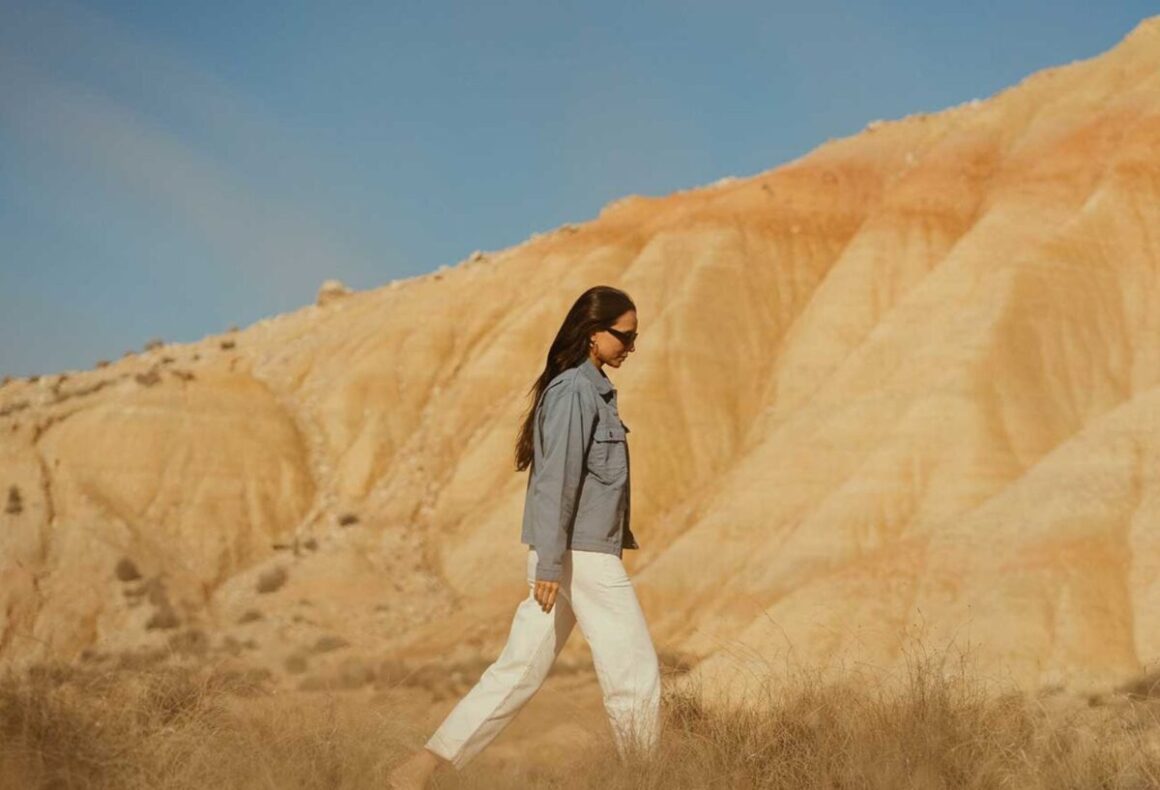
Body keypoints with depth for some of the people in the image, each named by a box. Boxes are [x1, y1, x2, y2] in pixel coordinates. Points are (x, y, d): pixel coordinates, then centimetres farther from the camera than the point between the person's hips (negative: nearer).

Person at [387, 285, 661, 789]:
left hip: (563, 557, 9)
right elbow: (555, 479, -19)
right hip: (580, 555, -9)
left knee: (520, 671, 6)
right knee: (635, 672, 1)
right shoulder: (574, 391, -13)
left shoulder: (592, 389, 17)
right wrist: (550, 564, -23)